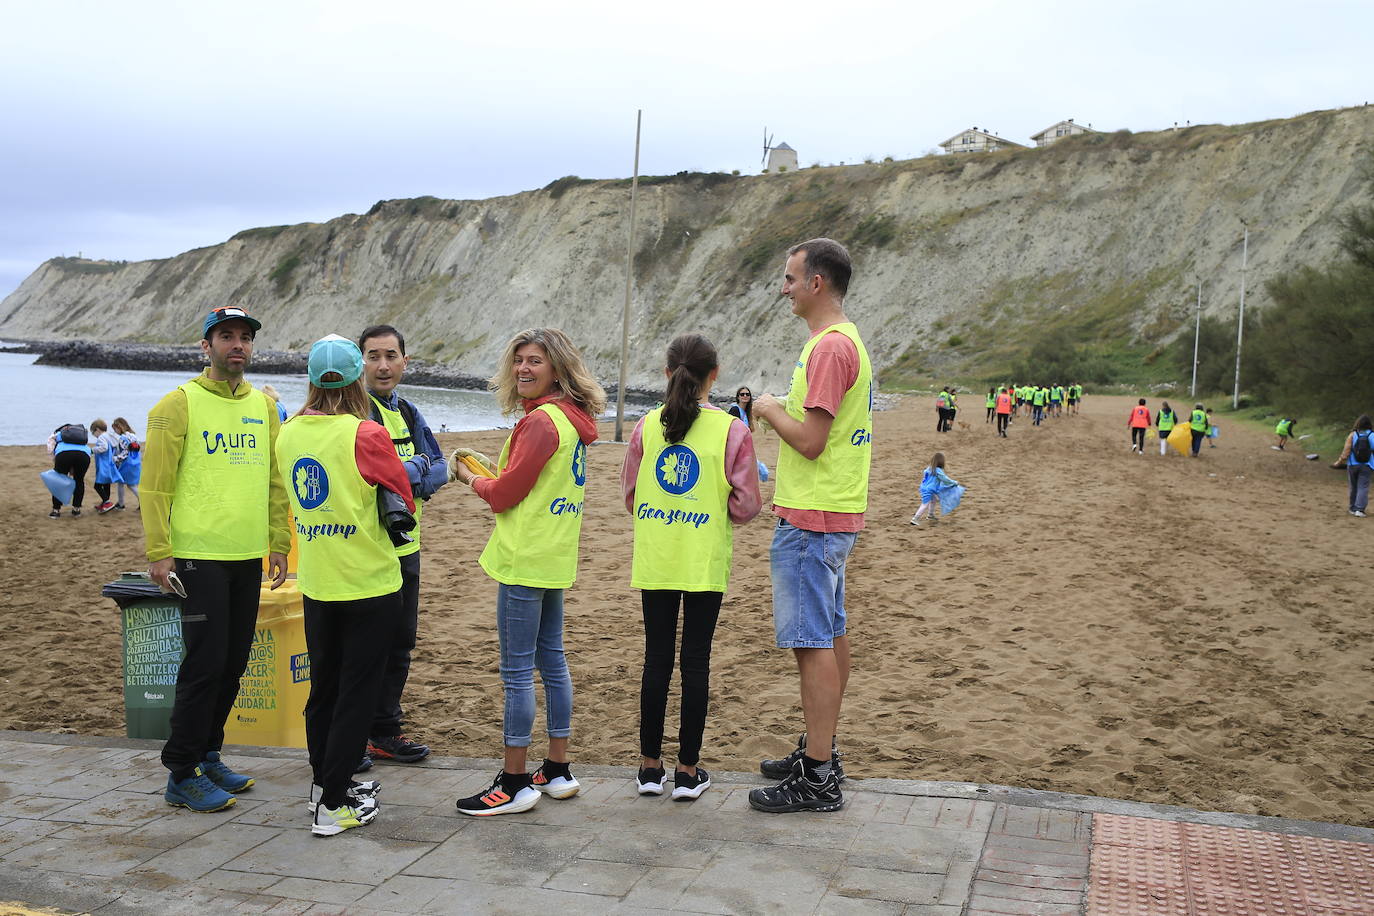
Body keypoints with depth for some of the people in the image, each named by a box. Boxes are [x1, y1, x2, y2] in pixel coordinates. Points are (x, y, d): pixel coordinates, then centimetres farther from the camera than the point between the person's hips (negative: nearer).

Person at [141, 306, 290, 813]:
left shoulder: (263, 405, 12)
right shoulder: (180, 404, -5)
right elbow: (155, 483, -8)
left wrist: (279, 544, 11)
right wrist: (159, 552, -13)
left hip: (249, 558, 6)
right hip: (199, 556, -6)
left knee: (233, 663, 11)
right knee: (205, 665, -5)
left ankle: (207, 757, 26)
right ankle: (182, 775, 7)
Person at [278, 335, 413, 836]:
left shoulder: (289, 433, 0)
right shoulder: (366, 436, -17)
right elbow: (404, 502, -7)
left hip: (316, 583, 6)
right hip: (368, 582, -6)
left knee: (323, 683, 18)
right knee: (357, 689, 3)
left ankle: (326, 782, 31)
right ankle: (333, 805, 6)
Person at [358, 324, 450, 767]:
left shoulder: (408, 412, 13)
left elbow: (438, 468, 6)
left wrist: (406, 476, -13)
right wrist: (418, 467, -10)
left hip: (405, 547, 8)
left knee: (399, 643, 15)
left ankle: (384, 730, 28)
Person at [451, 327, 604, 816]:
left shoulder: (540, 421, -18)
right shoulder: (572, 419, 11)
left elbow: (505, 493, -14)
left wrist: (470, 477, 4)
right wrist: (492, 474, 9)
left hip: (525, 559, -10)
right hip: (555, 557, 10)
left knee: (517, 671, -3)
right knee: (551, 660, 15)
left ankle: (514, 784, 4)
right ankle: (558, 770, 24)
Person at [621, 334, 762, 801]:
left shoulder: (647, 426, -1)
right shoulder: (732, 429, -8)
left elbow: (629, 493, 7)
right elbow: (746, 503, -4)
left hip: (654, 560, 2)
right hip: (705, 562, -2)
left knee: (656, 657, 10)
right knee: (696, 660, 5)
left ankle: (650, 766, 17)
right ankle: (688, 771, 12)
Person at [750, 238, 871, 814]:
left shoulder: (830, 347, -18)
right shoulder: (848, 340, 16)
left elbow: (810, 440, -22)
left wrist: (770, 409, -7)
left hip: (811, 521, -11)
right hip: (833, 515, 11)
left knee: (813, 642, -8)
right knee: (830, 636, 16)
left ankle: (817, 779, -3)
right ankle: (820, 751, 27)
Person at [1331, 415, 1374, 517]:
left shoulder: (1352, 435, -8)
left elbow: (1346, 452, -11)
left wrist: (1339, 462, -2)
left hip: (1352, 465, 1)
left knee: (1354, 487, 14)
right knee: (1363, 487, 1)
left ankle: (1353, 508, 23)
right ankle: (1359, 509, -11)